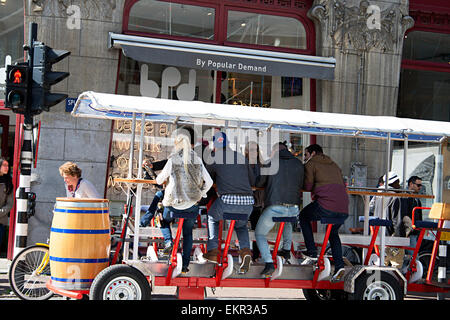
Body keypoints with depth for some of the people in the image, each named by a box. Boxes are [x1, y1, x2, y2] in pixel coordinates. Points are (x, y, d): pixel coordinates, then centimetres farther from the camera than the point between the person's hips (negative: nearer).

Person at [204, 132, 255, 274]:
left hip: (227, 200, -3)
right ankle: (245, 251, 5)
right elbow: (252, 181, 26)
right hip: (248, 201, 3)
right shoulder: (242, 157, 19)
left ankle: (213, 251, 21)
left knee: (212, 217, 30)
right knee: (241, 225, 31)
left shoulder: (213, 157, 10)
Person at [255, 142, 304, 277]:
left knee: (259, 234, 12)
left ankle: (269, 263, -7)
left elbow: (258, 183, 13)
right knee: (287, 220, 40)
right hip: (294, 208, 4)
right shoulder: (299, 164, 12)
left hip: (275, 207, -4)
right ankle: (286, 249, 43)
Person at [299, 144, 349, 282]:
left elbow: (307, 186, 7)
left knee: (303, 216, 21)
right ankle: (339, 266, 8)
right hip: (344, 209, 6)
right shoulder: (334, 165, 30)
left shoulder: (311, 163, 12)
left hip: (326, 205, -6)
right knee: (333, 233, 28)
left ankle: (312, 253, 11)